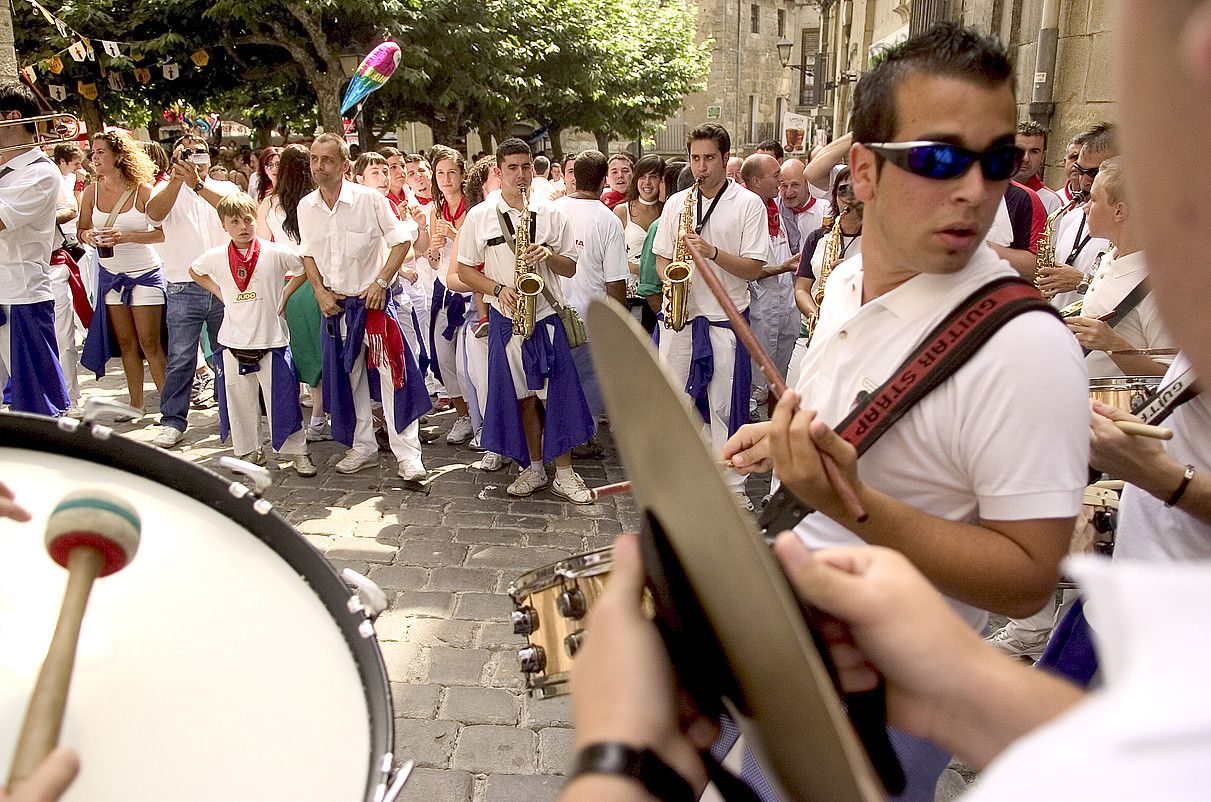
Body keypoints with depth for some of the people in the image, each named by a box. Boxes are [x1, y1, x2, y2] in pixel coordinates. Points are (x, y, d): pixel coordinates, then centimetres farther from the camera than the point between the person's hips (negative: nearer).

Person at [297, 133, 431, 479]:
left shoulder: (369, 199, -11)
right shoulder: (306, 207, 4)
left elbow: (401, 240, -7)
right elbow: (308, 254, 14)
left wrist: (381, 282, -14)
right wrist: (320, 292, 1)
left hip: (372, 300, -5)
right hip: (335, 304, 5)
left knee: (392, 374, -9)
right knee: (347, 377, 12)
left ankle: (408, 453, -2)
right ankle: (363, 447, 25)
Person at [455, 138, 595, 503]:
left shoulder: (551, 214, 5)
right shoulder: (479, 216, 2)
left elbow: (570, 268, 9)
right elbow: (465, 270, 4)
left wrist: (549, 255, -13)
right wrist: (499, 289, -12)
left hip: (546, 316, 0)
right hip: (506, 318, 0)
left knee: (559, 393, -2)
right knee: (523, 396, 7)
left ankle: (564, 473, 9)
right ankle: (534, 468, 22)